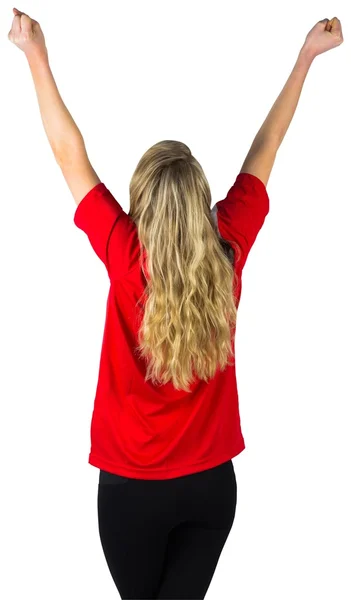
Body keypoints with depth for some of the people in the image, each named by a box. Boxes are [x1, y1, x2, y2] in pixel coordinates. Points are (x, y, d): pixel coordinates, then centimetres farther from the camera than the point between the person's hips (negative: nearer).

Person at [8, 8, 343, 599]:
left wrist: (37, 57, -1)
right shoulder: (230, 251, -12)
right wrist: (306, 56, 12)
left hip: (132, 487, -2)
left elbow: (71, 155, -10)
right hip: (212, 482, 2)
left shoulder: (127, 259, -19)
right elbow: (264, 149, -1)